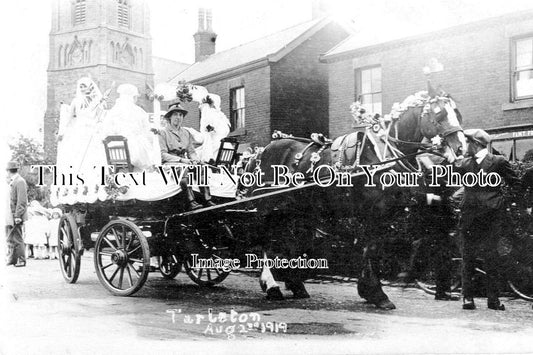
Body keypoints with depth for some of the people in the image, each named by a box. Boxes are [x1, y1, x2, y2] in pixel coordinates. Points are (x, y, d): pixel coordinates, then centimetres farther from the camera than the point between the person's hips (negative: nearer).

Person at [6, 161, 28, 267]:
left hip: (16, 216, -10)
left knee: (17, 239, -5)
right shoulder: (12, 182, 17)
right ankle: (11, 259, 23)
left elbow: (22, 201, -19)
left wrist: (17, 216, -21)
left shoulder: (20, 182, -14)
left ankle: (21, 260, 2)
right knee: (10, 238, 15)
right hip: (10, 215, 10)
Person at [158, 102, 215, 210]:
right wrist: (180, 159, -18)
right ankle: (191, 202, -46)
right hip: (169, 164, -5)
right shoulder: (163, 133, 3)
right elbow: (163, 155, -7)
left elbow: (191, 151, 18)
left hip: (184, 162, 5)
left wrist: (194, 159, -6)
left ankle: (207, 199, -35)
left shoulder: (186, 133, 21)